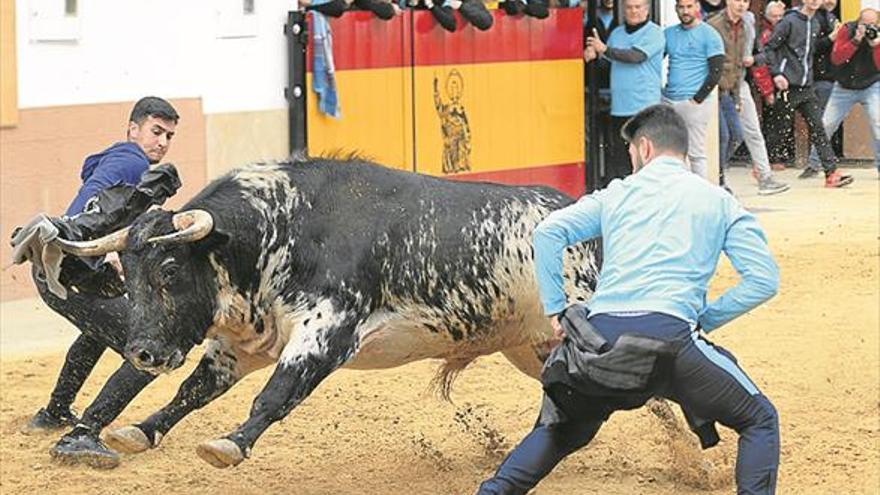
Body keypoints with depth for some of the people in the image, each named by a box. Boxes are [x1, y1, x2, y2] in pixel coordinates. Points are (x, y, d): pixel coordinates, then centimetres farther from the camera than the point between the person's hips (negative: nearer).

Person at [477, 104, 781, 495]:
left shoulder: (616, 194, 20)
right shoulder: (718, 201, 17)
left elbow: (547, 232, 6)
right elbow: (764, 279, 7)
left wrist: (555, 309, 10)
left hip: (599, 334, 3)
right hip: (669, 332, -3)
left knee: (557, 431, 28)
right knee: (759, 421, 15)